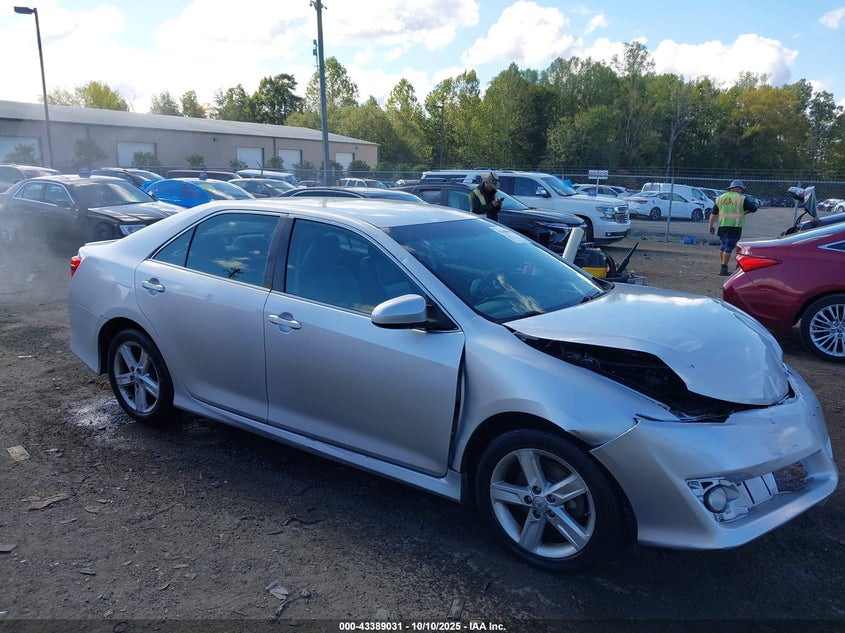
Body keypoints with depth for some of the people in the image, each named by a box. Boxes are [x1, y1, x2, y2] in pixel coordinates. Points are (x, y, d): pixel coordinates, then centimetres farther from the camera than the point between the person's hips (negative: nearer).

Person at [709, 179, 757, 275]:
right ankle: (724, 268, -5)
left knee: (722, 246, 16)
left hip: (722, 226, 4)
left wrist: (711, 226, 14)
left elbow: (713, 213, 11)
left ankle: (722, 267, 20)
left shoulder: (720, 198, 12)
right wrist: (745, 212, 20)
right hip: (734, 227, -4)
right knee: (729, 248, -3)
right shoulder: (742, 199, -1)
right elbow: (754, 208, 1)